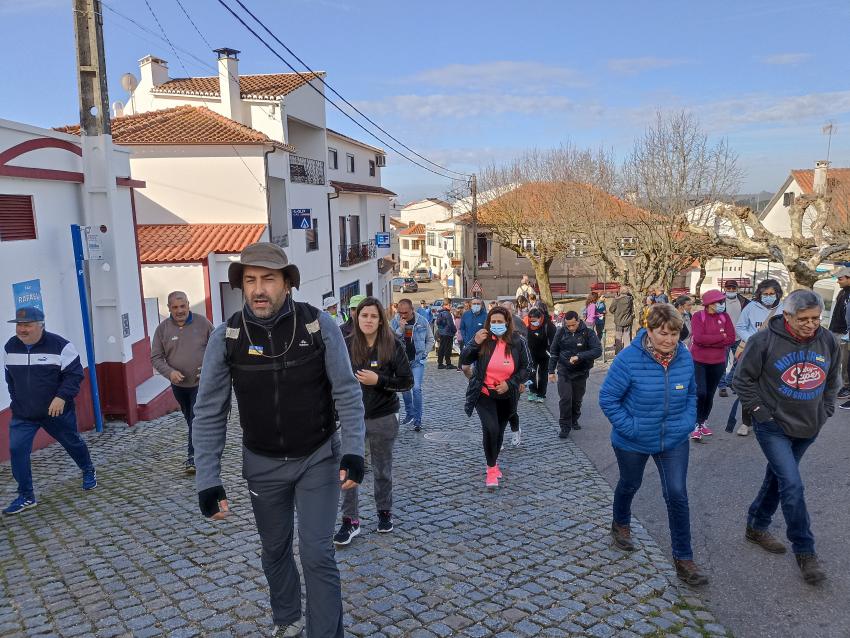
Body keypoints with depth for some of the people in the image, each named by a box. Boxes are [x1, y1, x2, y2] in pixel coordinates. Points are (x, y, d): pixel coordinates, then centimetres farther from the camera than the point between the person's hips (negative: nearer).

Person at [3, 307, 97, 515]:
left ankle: (88, 472, 41)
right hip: (22, 415, 4)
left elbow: (74, 374, -16)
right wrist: (16, 399, 13)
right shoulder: (10, 347, 2)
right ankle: (26, 496, 5)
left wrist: (62, 397, -26)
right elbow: (10, 377, 17)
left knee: (72, 442, 13)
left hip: (57, 411, -4)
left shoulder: (60, 345, -17)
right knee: (17, 450, -7)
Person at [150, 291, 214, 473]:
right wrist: (170, 372, -19)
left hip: (201, 383, -3)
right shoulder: (162, 329, -3)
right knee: (190, 419, 17)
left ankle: (193, 456, -1)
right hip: (179, 384, 3)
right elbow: (156, 357, -2)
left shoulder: (203, 323, -8)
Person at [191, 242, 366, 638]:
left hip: (318, 457, -2)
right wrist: (208, 481, -12)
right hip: (262, 463, 2)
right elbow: (209, 413, -9)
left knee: (317, 554, -2)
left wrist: (353, 451, -20)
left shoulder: (320, 325, -17)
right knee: (275, 549, 20)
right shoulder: (225, 337, -14)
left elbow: (347, 392, -11)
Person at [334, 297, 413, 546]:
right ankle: (350, 521, 15)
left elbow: (407, 381, -7)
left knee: (382, 470, 14)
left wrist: (378, 380, -20)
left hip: (383, 418, -1)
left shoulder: (392, 345, -8)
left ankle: (385, 512, 34)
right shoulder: (346, 345, -4)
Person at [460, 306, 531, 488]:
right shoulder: (483, 340, -10)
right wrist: (474, 343, -29)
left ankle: (494, 461, 43)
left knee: (499, 431, 17)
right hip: (484, 393, -2)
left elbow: (526, 368, -3)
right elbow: (464, 361, -13)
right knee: (490, 428, -20)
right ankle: (492, 468, -1)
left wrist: (510, 383, -17)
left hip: (506, 396, 2)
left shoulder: (518, 342, -8)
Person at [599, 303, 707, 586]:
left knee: (677, 495, -1)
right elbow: (607, 398, -19)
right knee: (630, 485, 21)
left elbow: (691, 393, 9)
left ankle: (683, 559, 14)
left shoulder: (685, 357, -10)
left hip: (674, 440, 3)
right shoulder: (629, 359, -25)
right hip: (633, 442, -2)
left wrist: (688, 422, -3)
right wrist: (629, 427, -21)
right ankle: (621, 525, 51)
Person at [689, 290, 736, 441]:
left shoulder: (724, 317, 2)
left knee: (710, 395, 13)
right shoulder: (698, 316, -10)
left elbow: (731, 339, -8)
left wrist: (708, 341, -16)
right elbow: (698, 338, -22)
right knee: (700, 393, -13)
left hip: (718, 363, 4)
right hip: (698, 361, -4)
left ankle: (703, 422, 31)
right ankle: (697, 425, 2)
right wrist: (721, 336, -14)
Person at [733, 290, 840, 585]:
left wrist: (824, 412, 8)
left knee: (777, 478, 18)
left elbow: (832, 381, 15)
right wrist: (760, 411, -11)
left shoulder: (828, 341, -2)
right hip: (774, 427, -5)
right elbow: (742, 380, -8)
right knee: (792, 486, -10)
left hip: (808, 428, 5)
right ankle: (805, 552, 6)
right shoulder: (764, 340, -17)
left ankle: (757, 527, 37)